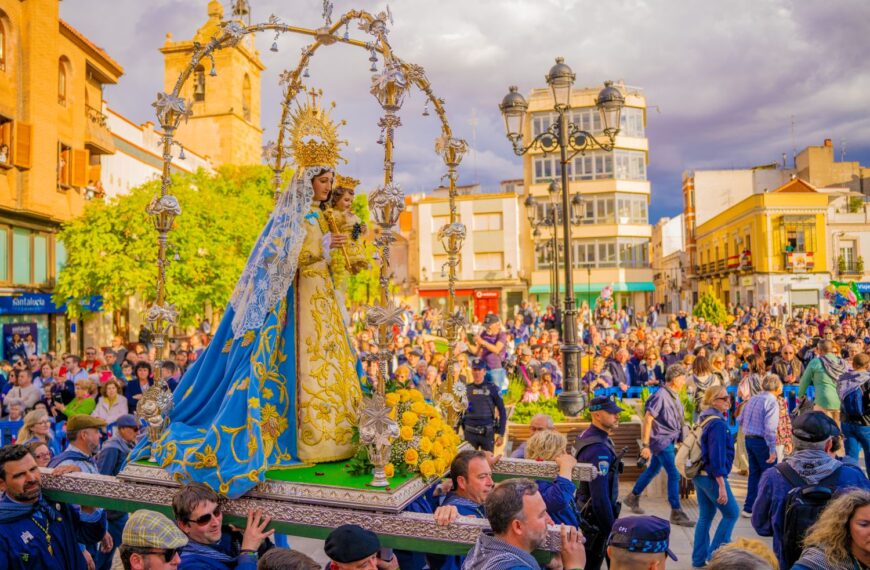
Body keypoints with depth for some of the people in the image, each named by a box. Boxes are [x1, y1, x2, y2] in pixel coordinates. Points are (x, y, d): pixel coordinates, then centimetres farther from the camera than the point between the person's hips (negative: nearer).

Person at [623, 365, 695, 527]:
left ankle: (633, 497, 33)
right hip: (661, 440, -9)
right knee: (674, 474, -7)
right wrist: (645, 445, -19)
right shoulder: (661, 396, -19)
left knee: (653, 470, 18)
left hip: (669, 440, 9)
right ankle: (676, 513, 3)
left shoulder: (674, 396, 7)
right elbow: (647, 420, -19)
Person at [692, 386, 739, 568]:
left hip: (700, 475, 9)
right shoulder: (718, 423, -18)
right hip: (712, 477, -9)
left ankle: (699, 558, 18)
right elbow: (717, 456, -22)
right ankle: (715, 553, 8)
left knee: (705, 516, 13)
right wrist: (722, 486, -21)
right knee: (732, 513, 5)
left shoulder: (704, 419, 11)